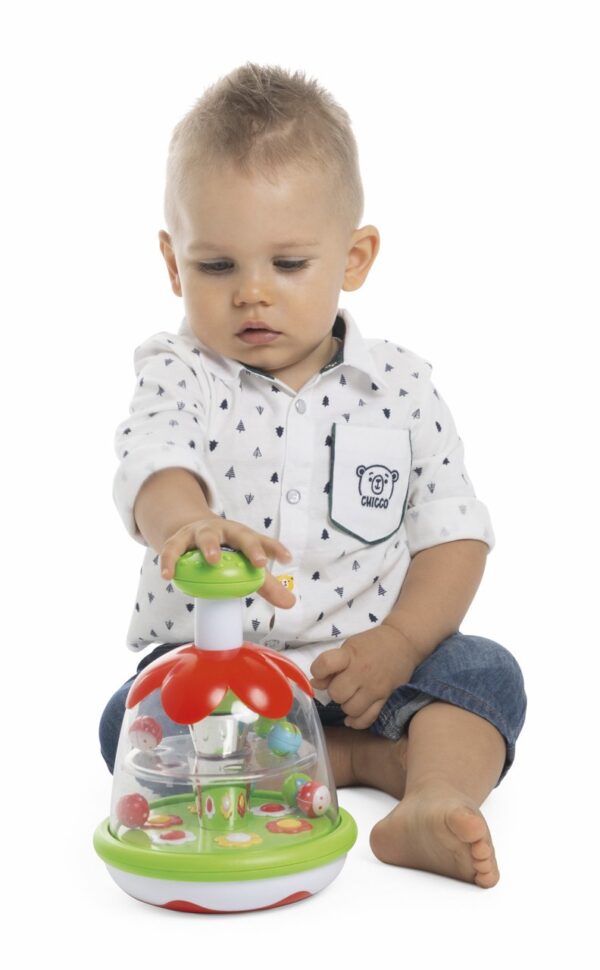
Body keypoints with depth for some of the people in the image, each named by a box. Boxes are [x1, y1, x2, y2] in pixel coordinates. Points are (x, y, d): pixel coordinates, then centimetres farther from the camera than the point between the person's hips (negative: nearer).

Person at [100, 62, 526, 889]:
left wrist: (395, 645, -16)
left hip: (367, 658, 1)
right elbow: (153, 465, -27)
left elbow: (453, 535, 0)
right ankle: (371, 759, -20)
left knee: (487, 674, -20)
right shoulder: (180, 376, -6)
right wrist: (184, 519, -53)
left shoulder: (400, 386, -1)